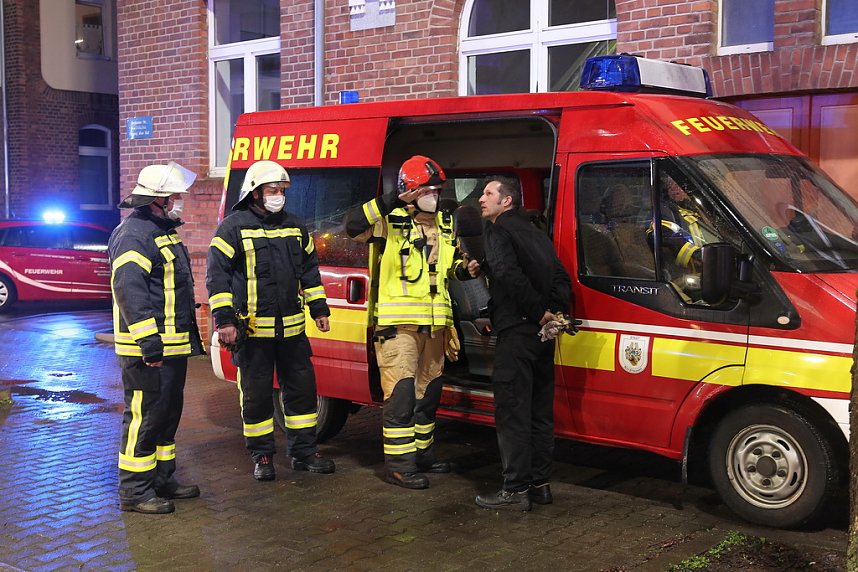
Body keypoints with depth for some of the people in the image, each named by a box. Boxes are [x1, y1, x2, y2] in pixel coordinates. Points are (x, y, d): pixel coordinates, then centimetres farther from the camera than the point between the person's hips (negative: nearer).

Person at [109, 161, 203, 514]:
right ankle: (135, 492, 5)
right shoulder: (134, 234, -17)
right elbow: (130, 292, -25)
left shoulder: (162, 231, 17)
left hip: (172, 345, 11)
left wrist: (187, 336, 26)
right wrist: (149, 342, -28)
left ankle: (163, 480, 30)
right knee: (145, 416, -4)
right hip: (148, 351, -11)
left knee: (168, 413, 18)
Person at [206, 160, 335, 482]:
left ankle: (304, 452, 22)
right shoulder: (233, 228, -5)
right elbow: (217, 276, -9)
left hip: (292, 327, 5)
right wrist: (225, 320, -15)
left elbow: (309, 270, 21)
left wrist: (319, 309, 17)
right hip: (252, 329, -5)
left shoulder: (294, 227, 12)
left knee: (302, 386, 9)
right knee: (256, 394, 3)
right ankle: (261, 457, 17)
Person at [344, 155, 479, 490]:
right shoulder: (392, 221, -6)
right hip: (398, 323, -7)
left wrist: (465, 270, 4)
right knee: (401, 392, -11)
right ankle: (398, 463, -5)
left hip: (435, 323, 8)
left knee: (428, 392, 15)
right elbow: (353, 226, -23)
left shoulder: (445, 225, 16)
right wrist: (393, 200, -29)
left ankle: (422, 453, 28)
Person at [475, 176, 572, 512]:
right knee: (539, 410, 14)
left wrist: (538, 311, -18)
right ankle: (539, 483, 21)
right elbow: (560, 277, 15)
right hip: (542, 333, 9)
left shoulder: (498, 230, -5)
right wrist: (554, 310, 2)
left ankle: (516, 490, -3)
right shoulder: (535, 233, 21)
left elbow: (508, 273, -23)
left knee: (512, 411, -5)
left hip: (517, 330, -9)